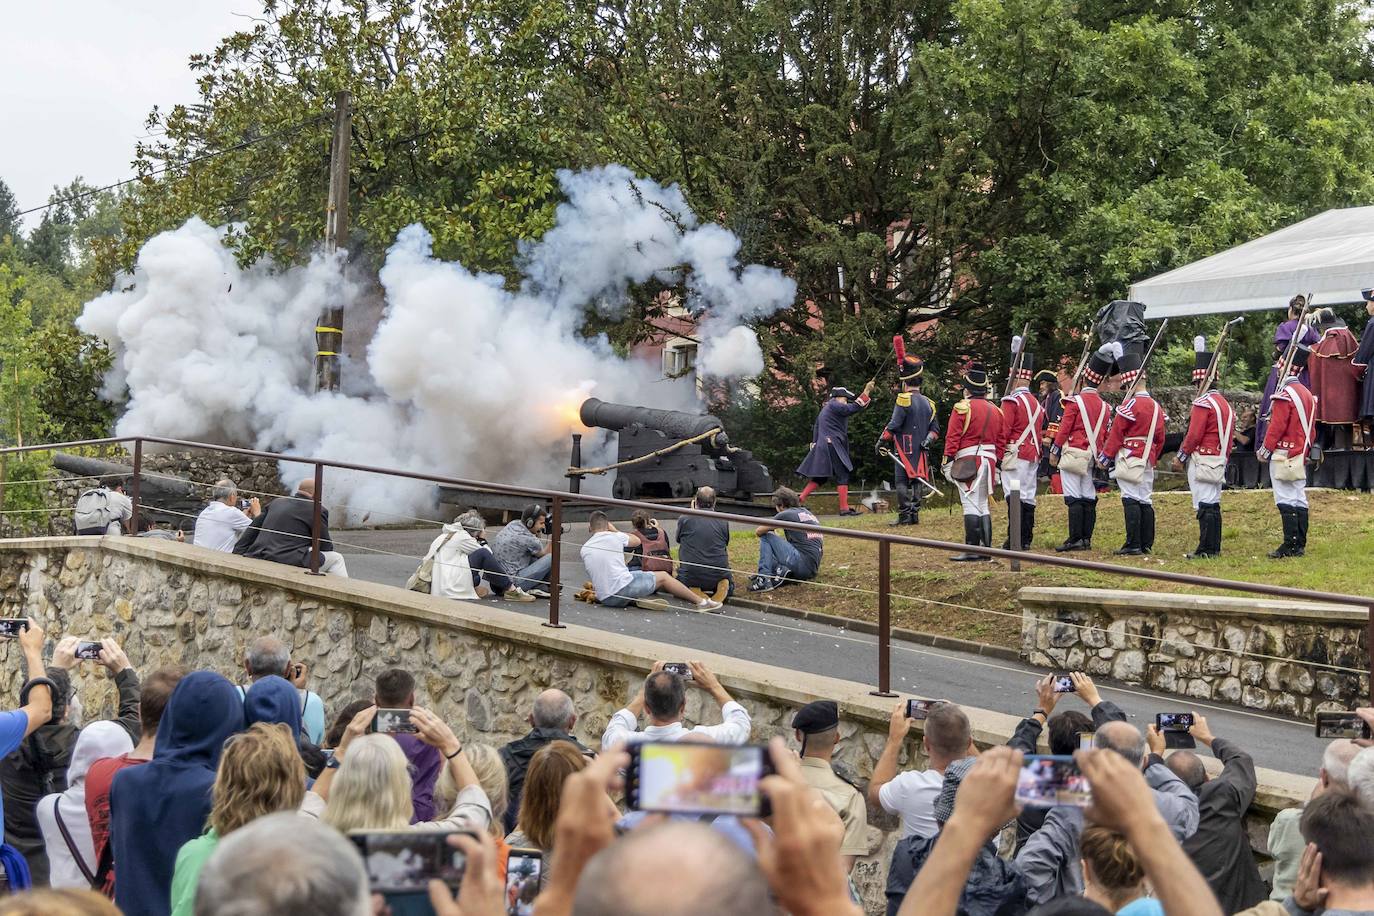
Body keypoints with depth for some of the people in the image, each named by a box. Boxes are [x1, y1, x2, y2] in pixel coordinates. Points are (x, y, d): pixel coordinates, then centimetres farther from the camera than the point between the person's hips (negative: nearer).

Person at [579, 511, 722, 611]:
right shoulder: (614, 537, 1)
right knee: (663, 576, 15)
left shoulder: (584, 549, 9)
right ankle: (701, 601, 18)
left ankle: (640, 599, 3)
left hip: (605, 598, 4)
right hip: (624, 588, -4)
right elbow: (637, 541, 22)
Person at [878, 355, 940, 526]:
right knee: (916, 482, 9)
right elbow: (935, 428, 14)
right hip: (920, 452, 7)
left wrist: (881, 441, -4)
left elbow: (893, 425, -14)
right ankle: (915, 514, 9)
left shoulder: (904, 400, -10)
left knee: (902, 482, -4)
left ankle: (904, 515, -8)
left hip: (904, 450, -7)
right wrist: (927, 440, 3)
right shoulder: (928, 403, 13)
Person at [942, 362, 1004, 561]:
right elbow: (1000, 440, 15)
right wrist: (996, 466, 19)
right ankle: (986, 549, 12)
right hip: (989, 459, 6)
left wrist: (948, 463, -8)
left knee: (970, 504, -8)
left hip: (968, 460, -6)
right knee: (983, 505, 13)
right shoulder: (995, 410, 13)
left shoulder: (962, 408, -5)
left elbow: (952, 438, -10)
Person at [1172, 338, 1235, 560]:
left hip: (1202, 460, -9)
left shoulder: (1203, 403, -13)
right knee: (1213, 504, 11)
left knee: (1205, 506, -8)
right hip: (1219, 462, 9)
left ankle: (1206, 549, -9)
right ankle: (1214, 548, 13)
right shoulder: (1226, 404, 16)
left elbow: (1194, 435, -15)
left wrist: (1180, 457, -5)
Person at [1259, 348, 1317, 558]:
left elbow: (1277, 426, -17)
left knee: (1286, 502, -8)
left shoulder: (1285, 394, -15)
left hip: (1284, 456, -9)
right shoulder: (1308, 394, 14)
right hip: (1301, 457, 9)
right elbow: (1310, 427, 17)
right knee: (1299, 500, 9)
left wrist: (1265, 450, -9)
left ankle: (1290, 546, -10)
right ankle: (1300, 545, 11)